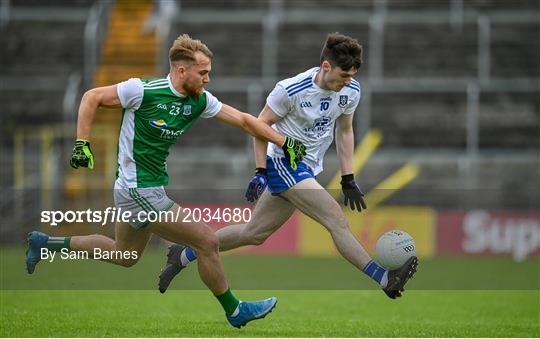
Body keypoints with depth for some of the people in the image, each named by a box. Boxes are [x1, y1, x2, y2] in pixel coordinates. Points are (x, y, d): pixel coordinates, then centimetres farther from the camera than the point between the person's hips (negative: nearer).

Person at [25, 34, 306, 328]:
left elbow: (243, 120, 6)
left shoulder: (200, 101, 0)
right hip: (139, 190, -9)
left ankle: (45, 243, 34)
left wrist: (284, 142, 0)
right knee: (207, 241, -7)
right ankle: (234, 311, 10)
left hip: (151, 187, 9)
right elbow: (92, 97, -11)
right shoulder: (144, 91, -20)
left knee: (125, 256, 26)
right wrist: (82, 144, -16)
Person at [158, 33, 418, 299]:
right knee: (337, 221, -20)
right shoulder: (291, 89, -20)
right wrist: (260, 172, -11)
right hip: (283, 164, -7)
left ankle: (183, 256, 25)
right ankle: (386, 280, -22)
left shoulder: (351, 91, -2)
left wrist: (348, 180, 10)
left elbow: (344, 131, 13)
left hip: (308, 170, 7)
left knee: (254, 234, 12)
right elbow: (262, 124, -8)